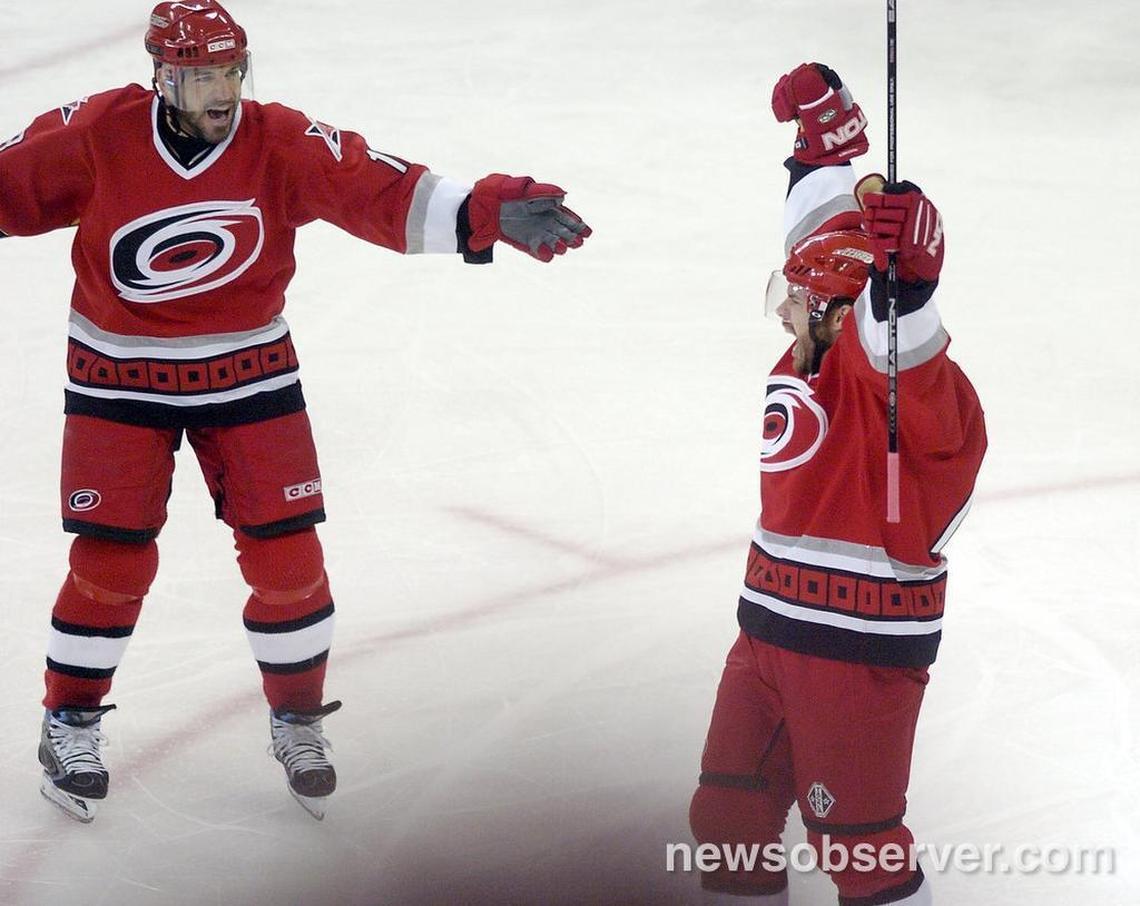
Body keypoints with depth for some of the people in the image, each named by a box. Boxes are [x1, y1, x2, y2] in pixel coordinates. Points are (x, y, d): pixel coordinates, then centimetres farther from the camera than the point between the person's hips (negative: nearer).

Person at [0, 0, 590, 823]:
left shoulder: (281, 143, -14)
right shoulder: (97, 136, -16)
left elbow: (381, 192, -22)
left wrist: (489, 212, -34)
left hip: (247, 373, 1)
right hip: (120, 376, -1)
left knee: (286, 553, 0)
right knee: (113, 559, -1)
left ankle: (299, 720, 21)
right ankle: (72, 724, 19)